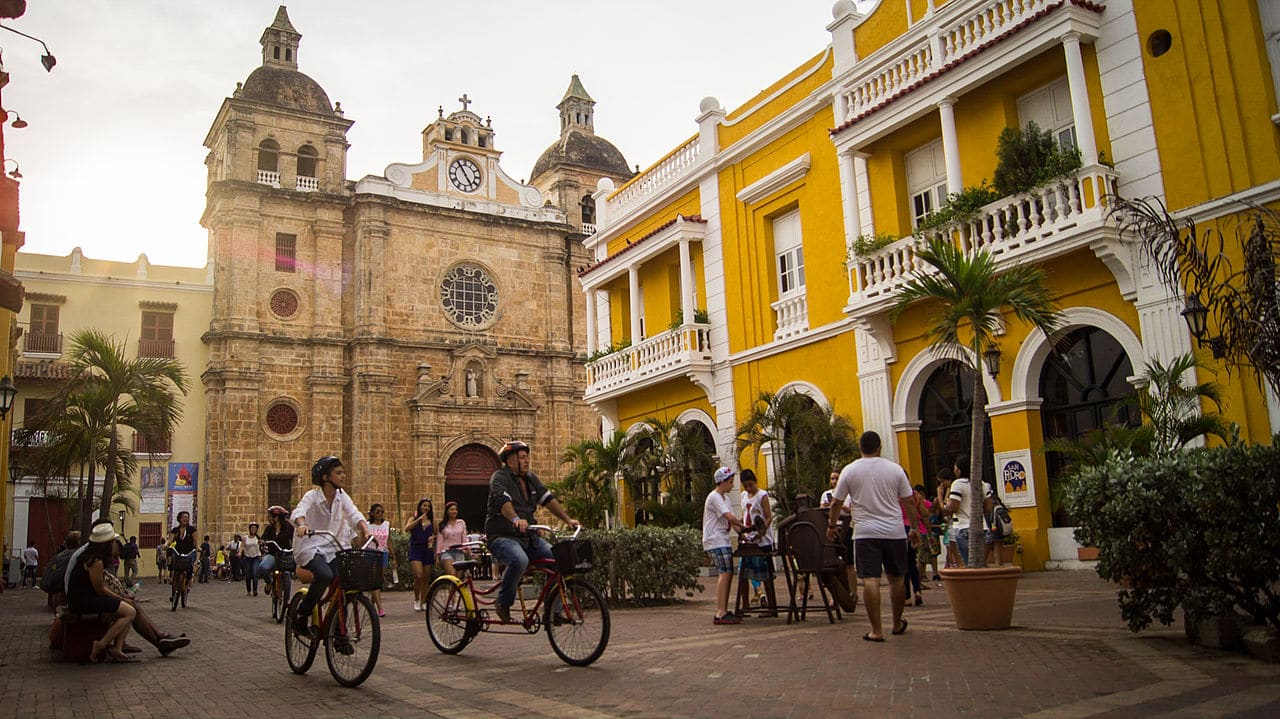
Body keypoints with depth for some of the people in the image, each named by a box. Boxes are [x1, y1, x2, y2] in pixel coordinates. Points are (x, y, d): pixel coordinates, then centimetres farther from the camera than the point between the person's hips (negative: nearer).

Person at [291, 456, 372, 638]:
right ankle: (302, 615, -11)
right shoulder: (312, 496, -12)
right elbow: (298, 512, -31)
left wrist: (365, 530, -28)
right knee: (325, 575, -32)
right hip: (309, 546, -5)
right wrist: (302, 525, -54)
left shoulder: (342, 495, 3)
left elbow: (354, 514, -9)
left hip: (331, 548, 5)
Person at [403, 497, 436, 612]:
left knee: (425, 578, 6)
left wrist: (433, 537, -5)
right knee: (418, 576, -17)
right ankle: (416, 600, 1)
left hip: (427, 550, 3)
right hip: (415, 549, -3)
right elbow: (406, 529, -14)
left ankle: (423, 602, 16)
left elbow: (436, 533, 17)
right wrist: (419, 519, -21)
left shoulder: (431, 520, 11)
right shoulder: (414, 519, 4)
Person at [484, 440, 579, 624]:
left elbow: (549, 499, 9)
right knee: (520, 560, -37)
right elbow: (503, 501, -28)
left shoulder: (531, 478, 15)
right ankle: (503, 603, -12)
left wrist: (568, 519, -4)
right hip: (502, 537, -7)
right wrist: (516, 519, -47)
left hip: (528, 537, 7)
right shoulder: (500, 477, -8)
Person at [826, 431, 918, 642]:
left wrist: (832, 525, 18)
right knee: (896, 579, 15)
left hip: (865, 533, -2)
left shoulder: (850, 470, 0)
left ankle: (877, 630, -7)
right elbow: (908, 502, 6)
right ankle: (897, 623, 30)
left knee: (870, 580, -4)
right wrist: (914, 528, 17)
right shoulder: (895, 469, 3)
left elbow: (836, 502, 4)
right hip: (894, 532, 2)